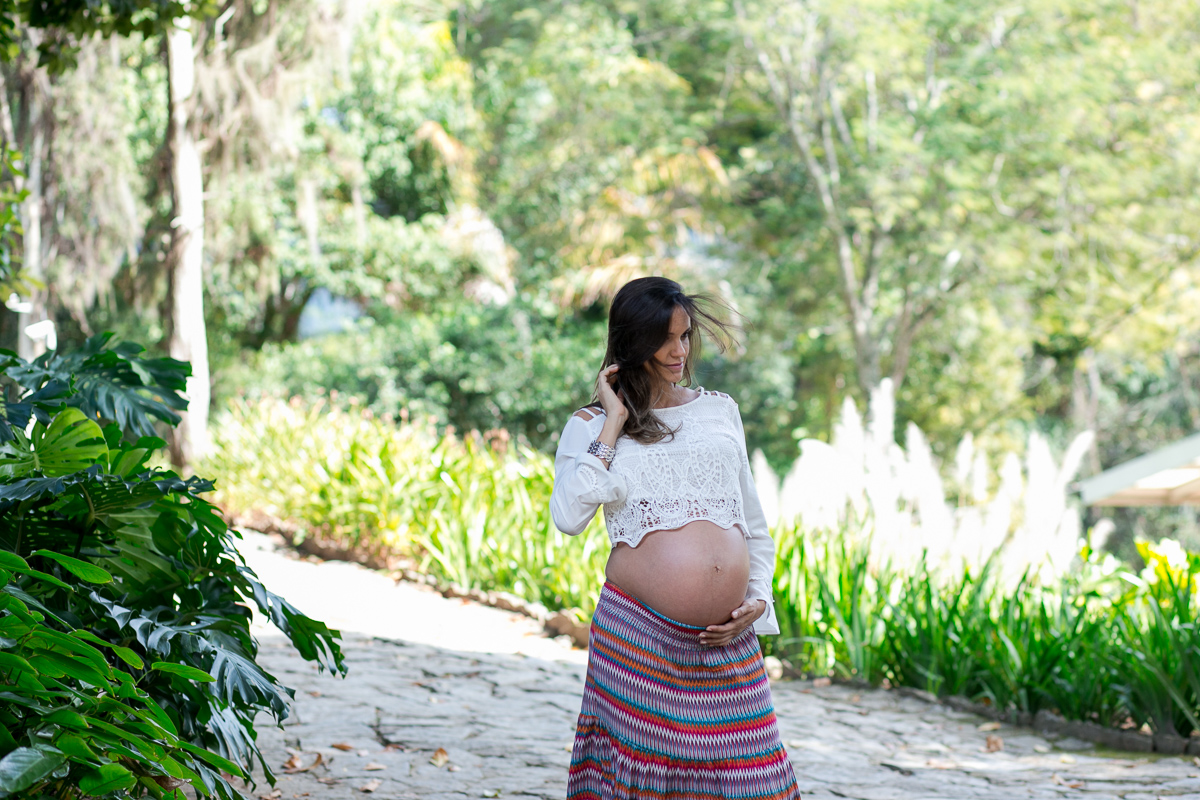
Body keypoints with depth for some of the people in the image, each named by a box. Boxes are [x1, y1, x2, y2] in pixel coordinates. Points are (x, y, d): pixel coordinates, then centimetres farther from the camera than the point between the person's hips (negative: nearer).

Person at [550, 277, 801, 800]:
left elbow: (753, 523, 23)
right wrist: (614, 423, -4)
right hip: (638, 634, -3)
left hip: (728, 640, 3)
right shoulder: (592, 426, 9)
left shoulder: (720, 410, 19)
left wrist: (758, 601, 7)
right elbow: (569, 517, -10)